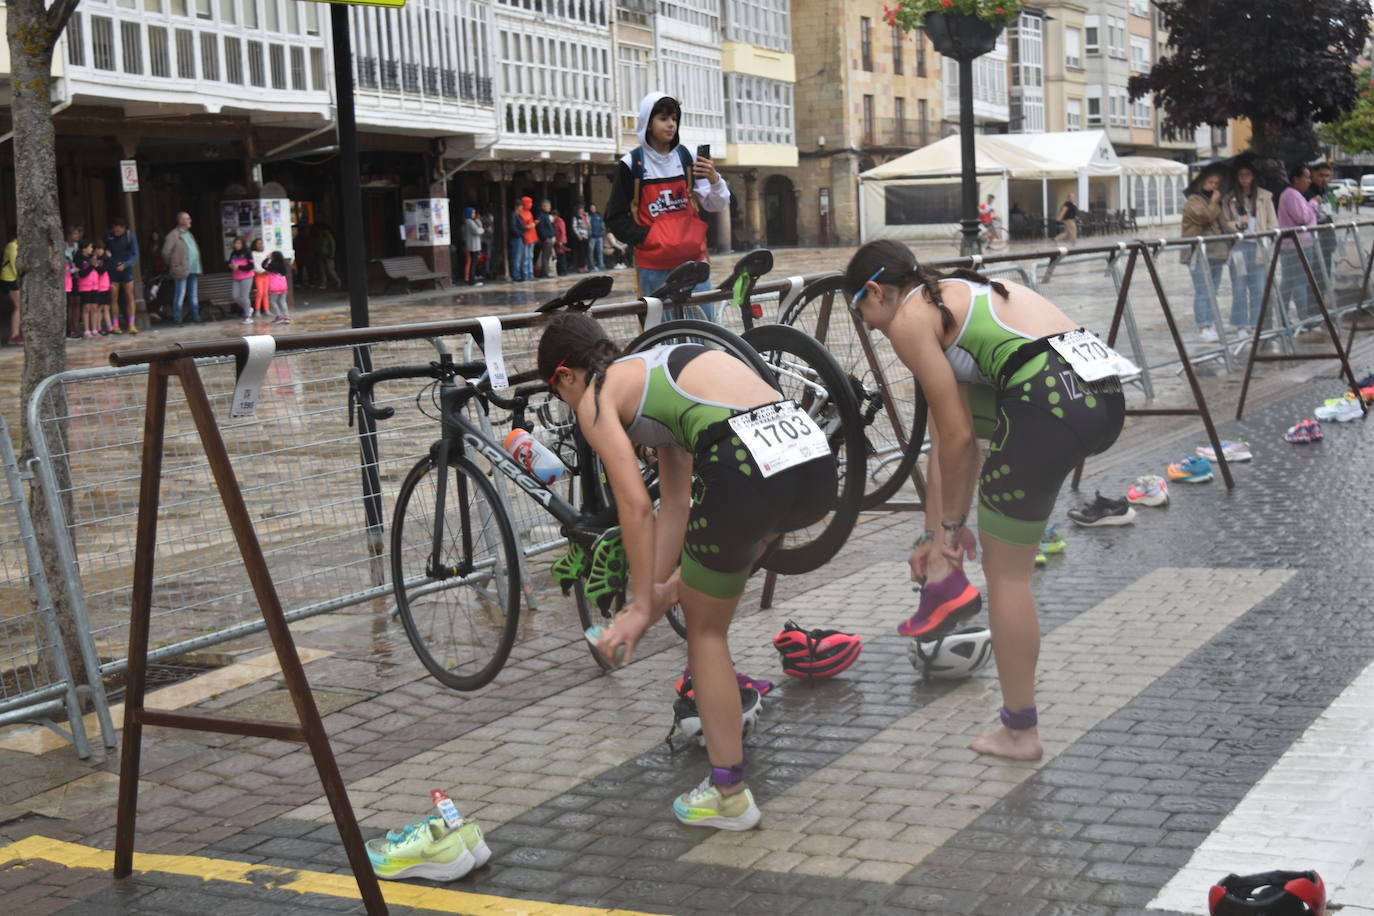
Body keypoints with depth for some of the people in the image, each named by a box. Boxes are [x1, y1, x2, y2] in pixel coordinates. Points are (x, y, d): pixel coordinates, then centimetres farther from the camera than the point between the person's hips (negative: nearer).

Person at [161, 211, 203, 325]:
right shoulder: (173, 236, -8)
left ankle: (195, 315, 18)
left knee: (194, 295, 11)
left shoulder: (189, 234, 18)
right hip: (181, 271, -8)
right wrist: (173, 265, -3)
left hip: (193, 270, 8)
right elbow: (165, 252, -10)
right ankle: (177, 318, -2)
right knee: (180, 295, -6)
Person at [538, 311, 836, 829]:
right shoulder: (653, 369, 33)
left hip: (749, 469, -7)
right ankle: (712, 689, 42)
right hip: (816, 461, 8)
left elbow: (635, 505, 2)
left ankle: (728, 795, 20)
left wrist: (643, 605, 8)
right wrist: (660, 586, 37)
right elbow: (676, 502, 33)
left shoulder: (596, 398, 12)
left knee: (704, 628, 14)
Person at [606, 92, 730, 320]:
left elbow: (717, 205, 5)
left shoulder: (687, 157, 7)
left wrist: (714, 179, -14)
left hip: (693, 259, 2)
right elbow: (616, 217, 3)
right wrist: (645, 237, -10)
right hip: (654, 265, -2)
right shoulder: (632, 164, 0)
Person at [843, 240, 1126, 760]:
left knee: (1006, 573, 8)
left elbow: (958, 436, 0)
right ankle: (950, 567, 31)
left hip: (1053, 409, -8)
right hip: (1106, 398, 8)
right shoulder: (958, 294, 29)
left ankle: (1020, 733, 19)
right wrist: (939, 529, 33)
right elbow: (951, 427, 30)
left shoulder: (908, 318, 3)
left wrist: (951, 523, 14)